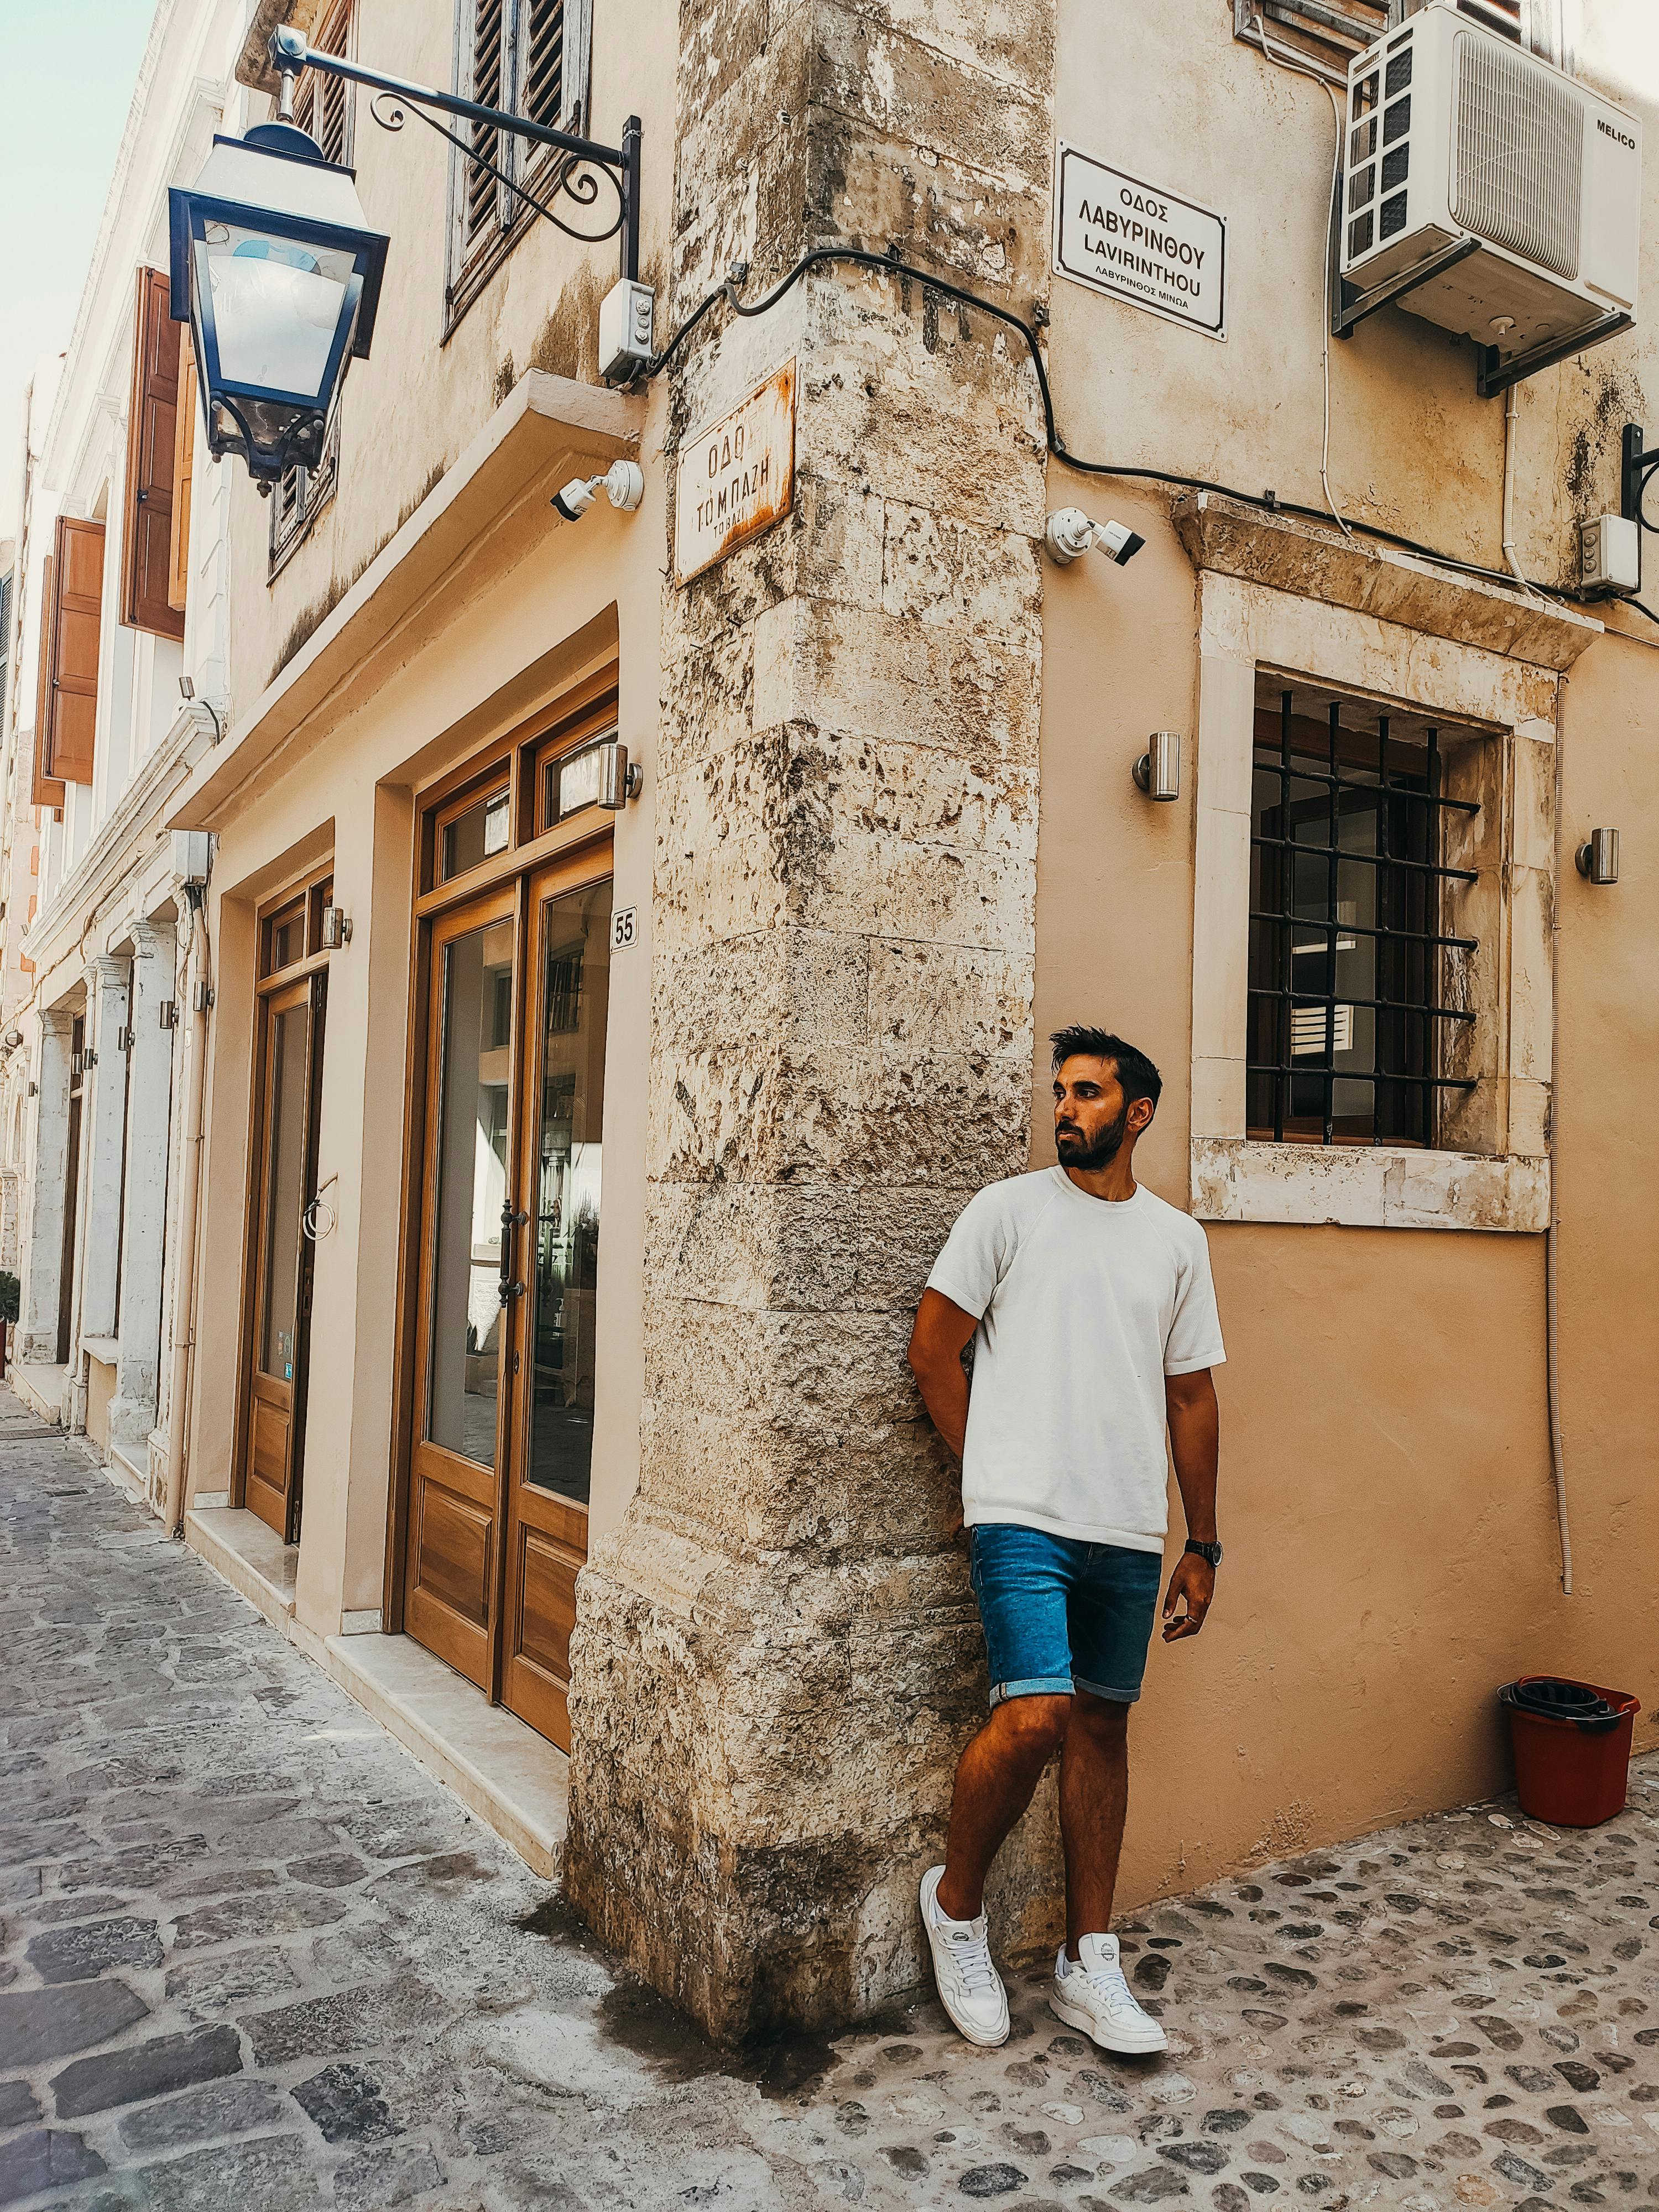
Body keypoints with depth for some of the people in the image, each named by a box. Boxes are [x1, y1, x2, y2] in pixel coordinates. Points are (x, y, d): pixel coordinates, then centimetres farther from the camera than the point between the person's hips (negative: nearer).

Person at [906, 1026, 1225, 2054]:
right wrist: (994, 1471, 1)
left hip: (1131, 1531, 4)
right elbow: (934, 1348, 1)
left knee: (1102, 1728, 12)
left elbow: (1191, 1396, 14)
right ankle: (956, 1901, 13)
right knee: (1035, 1717, -15)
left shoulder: (1177, 1237, 10)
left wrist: (1204, 1545, 13)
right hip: (1025, 1517, -4)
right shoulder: (1009, 1208, 0)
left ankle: (1090, 1968, 26)